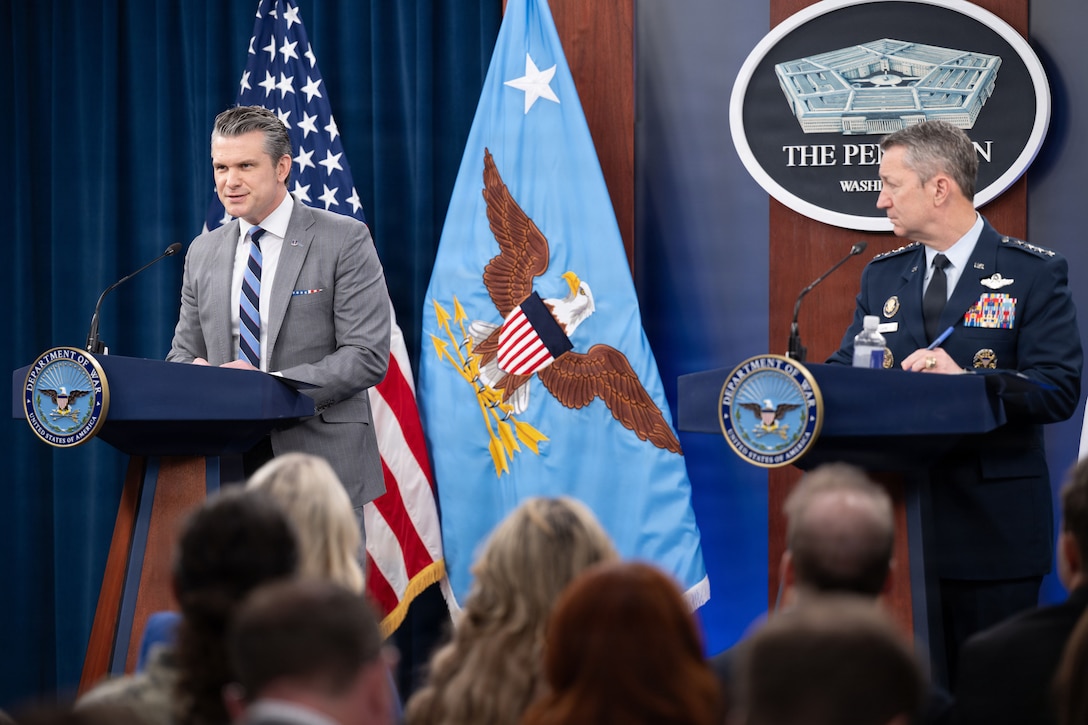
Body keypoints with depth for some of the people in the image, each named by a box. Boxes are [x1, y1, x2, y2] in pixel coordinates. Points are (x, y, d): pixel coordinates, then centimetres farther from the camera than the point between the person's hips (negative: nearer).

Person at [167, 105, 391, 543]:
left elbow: (368, 357, -9)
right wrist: (196, 374, -6)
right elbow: (184, 353, 19)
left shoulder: (344, 240, -2)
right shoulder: (203, 253, 15)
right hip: (230, 468, 4)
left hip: (320, 462, -4)